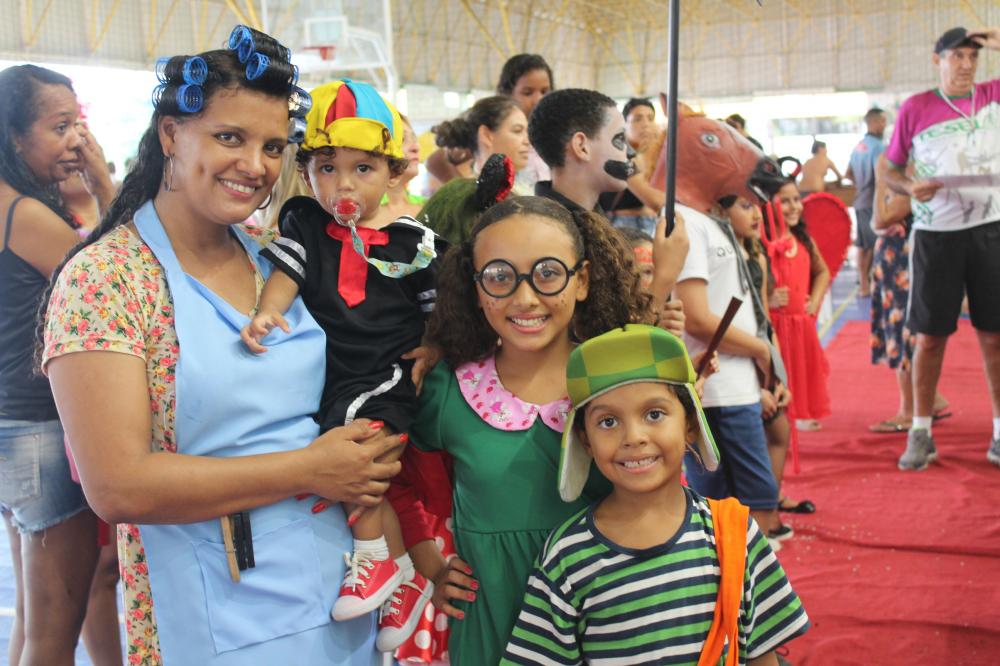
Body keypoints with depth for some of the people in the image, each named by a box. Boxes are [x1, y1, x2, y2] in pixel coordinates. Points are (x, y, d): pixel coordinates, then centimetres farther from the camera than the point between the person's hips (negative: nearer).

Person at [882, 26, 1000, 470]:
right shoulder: (915, 109, 2)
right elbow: (890, 170, 7)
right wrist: (910, 187, -15)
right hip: (936, 234, -1)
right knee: (930, 335, 3)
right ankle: (920, 434, 13)